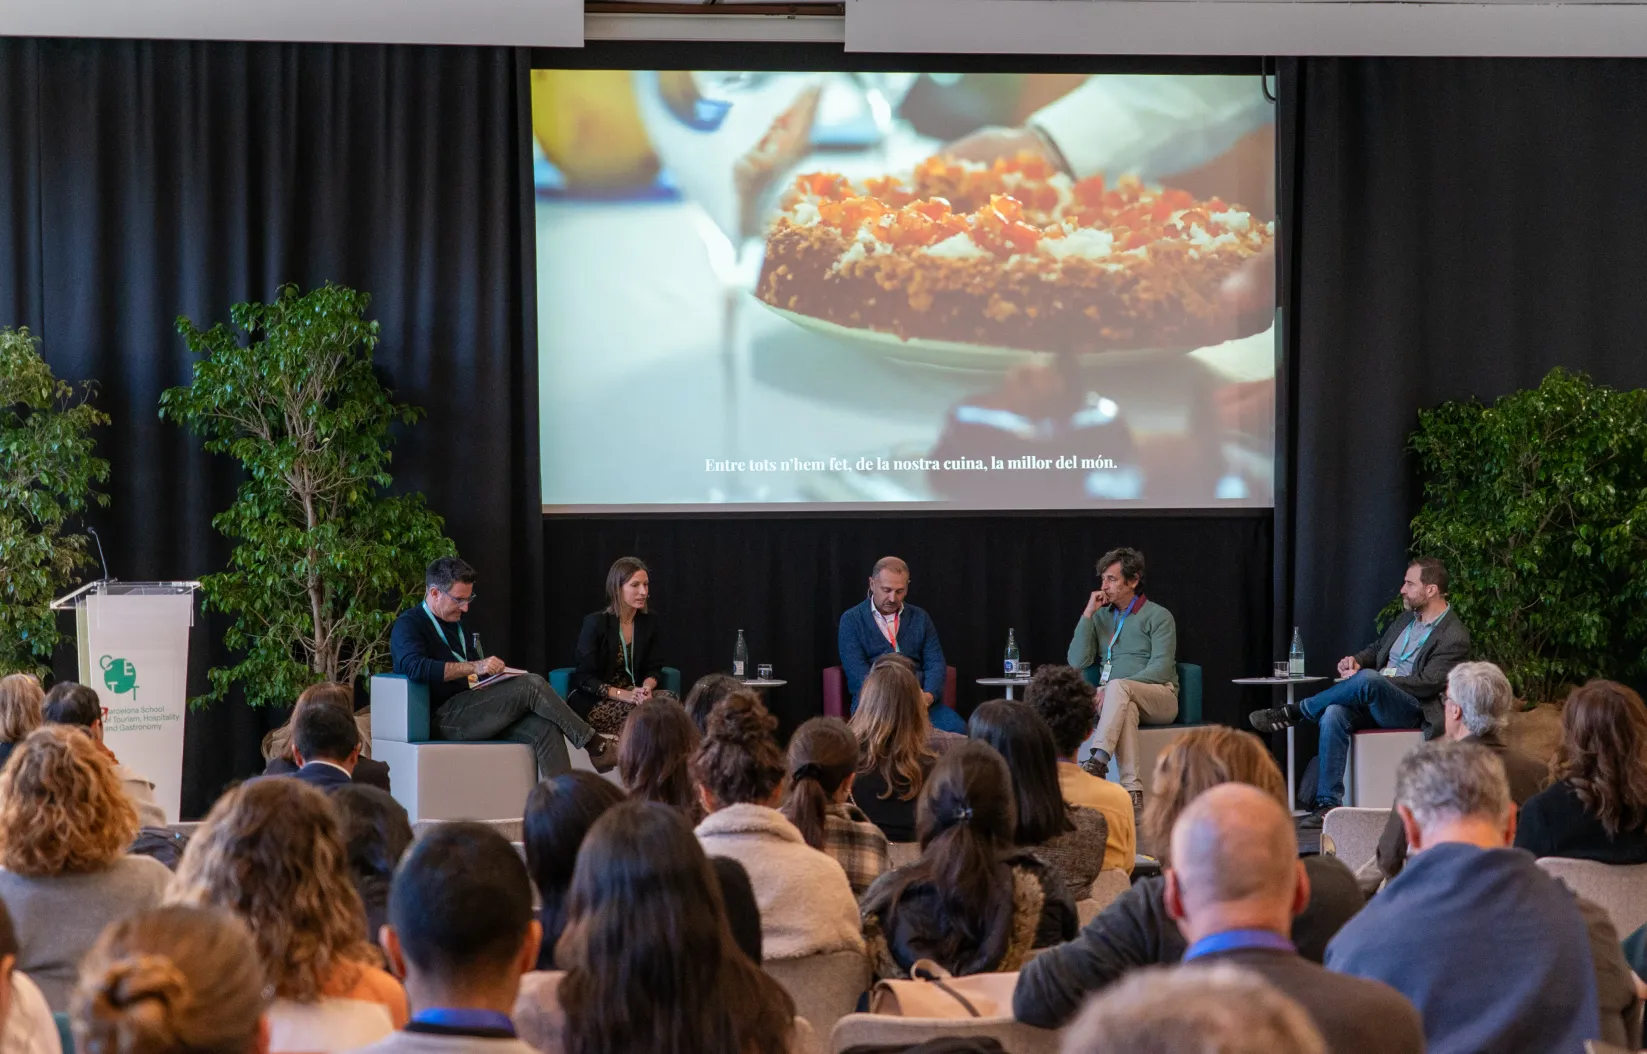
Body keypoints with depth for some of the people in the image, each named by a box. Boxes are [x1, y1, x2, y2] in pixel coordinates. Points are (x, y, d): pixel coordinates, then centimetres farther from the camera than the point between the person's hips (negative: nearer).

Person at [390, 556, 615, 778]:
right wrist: (474, 667, -29)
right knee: (531, 684, -21)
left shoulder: (457, 625, 25)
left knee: (545, 729, -20)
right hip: (444, 717, -8)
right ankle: (593, 744, -12)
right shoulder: (409, 624, -2)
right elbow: (415, 667, -23)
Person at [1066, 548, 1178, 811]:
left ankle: (1097, 762, -51)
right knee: (1127, 708, -36)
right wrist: (1088, 615, -2)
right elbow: (1077, 662, 4)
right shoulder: (1100, 616, 15)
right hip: (1120, 700, 2)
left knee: (1117, 687, -36)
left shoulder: (1158, 616, 2)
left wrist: (1117, 687, -21)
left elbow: (1161, 669, -10)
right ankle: (1131, 789, -48)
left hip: (1158, 697, -2)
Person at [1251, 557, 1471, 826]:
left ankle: (1296, 712, -17)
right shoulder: (1407, 618, 21)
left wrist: (1370, 680, -18)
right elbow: (1377, 648, 31)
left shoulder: (1455, 636, -6)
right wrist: (1356, 660, 5)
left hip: (1411, 710, -7)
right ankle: (1328, 803, -28)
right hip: (1373, 702, 7)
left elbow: (1427, 683, -15)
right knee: (1333, 714, -26)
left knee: (1368, 679, -37)